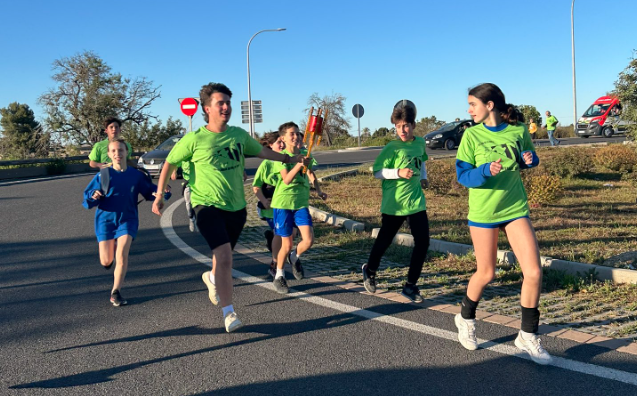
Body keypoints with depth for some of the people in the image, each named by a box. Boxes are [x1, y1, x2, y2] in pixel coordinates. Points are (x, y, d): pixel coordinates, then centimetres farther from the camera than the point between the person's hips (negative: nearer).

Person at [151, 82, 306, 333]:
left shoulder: (239, 135, 2)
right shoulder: (194, 139, -10)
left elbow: (262, 152, 19)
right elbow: (169, 164, 1)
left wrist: (290, 158, 22)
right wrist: (159, 196, 1)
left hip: (236, 207, 5)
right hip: (208, 206, -5)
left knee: (224, 255, 17)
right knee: (224, 255, -21)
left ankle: (212, 277, 53)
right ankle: (228, 312, -8)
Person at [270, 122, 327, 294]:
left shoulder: (305, 154, 6)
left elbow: (311, 174, 19)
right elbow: (287, 179, -21)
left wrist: (318, 190, 7)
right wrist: (300, 163, -31)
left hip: (301, 203, 4)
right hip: (283, 203, -4)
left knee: (309, 240, -9)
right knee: (287, 244, 1)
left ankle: (295, 257, 25)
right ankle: (279, 276, 24)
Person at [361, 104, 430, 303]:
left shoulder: (420, 143, 5)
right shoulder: (392, 148, -11)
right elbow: (377, 172, -13)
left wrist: (423, 177, 10)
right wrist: (399, 172, -26)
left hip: (416, 201, 4)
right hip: (394, 204, -4)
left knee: (422, 242, -4)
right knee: (384, 241, 10)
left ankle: (410, 285, 10)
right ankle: (370, 270, 39)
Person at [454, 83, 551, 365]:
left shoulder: (518, 130, -1)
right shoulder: (472, 134, -7)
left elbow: (529, 159, 14)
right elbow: (463, 176, -10)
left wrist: (530, 160, -9)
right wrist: (486, 170, -28)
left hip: (515, 209, 2)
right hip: (483, 211, -2)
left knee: (533, 273, -6)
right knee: (486, 274, 7)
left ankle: (528, 336, 14)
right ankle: (466, 318, 36)